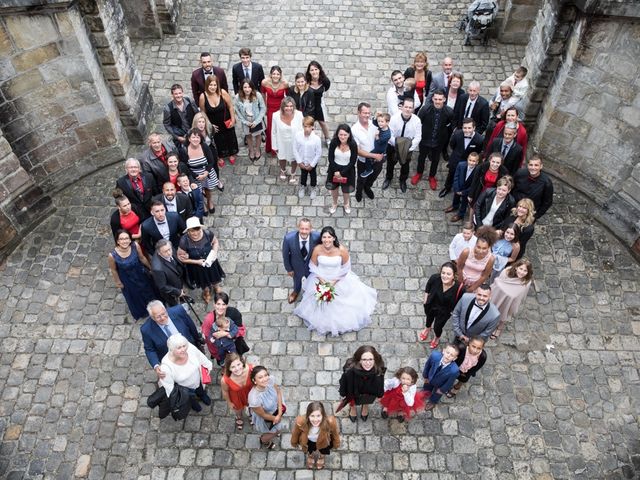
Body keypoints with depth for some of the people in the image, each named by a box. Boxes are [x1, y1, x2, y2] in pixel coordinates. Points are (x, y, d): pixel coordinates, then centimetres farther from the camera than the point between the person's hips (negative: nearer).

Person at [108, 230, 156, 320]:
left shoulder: (135, 246, -32)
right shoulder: (112, 255, -36)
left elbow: (142, 258, -11)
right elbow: (114, 270, -16)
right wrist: (117, 282, -1)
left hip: (140, 274, 2)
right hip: (127, 280, -2)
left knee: (147, 290, 29)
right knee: (134, 296, 28)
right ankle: (139, 312, 62)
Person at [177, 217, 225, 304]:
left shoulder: (207, 233, -29)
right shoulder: (184, 241, -34)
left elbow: (215, 242, -7)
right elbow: (181, 257, -20)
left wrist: (214, 252, -24)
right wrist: (197, 261, -25)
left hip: (210, 262, 2)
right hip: (196, 267, -1)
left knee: (215, 279, 31)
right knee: (204, 283, 28)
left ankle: (216, 287, 68)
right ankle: (206, 293, 64)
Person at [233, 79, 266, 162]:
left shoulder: (258, 95, -26)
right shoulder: (237, 97, -23)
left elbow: (263, 108, -17)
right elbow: (236, 111, -12)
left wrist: (256, 121, -19)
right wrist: (245, 121, -13)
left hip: (257, 121, -1)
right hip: (246, 122, 1)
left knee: (258, 135, 23)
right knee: (248, 135, 24)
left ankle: (257, 150, 50)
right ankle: (251, 150, 50)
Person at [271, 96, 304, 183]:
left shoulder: (299, 115, -28)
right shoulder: (276, 116, -27)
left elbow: (302, 130, -14)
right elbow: (274, 132, -13)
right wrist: (274, 146, -4)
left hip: (294, 143, 0)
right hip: (282, 143, 0)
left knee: (294, 159, 26)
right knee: (282, 158, 29)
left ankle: (293, 174, 59)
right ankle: (283, 171, 64)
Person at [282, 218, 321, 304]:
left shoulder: (317, 237, -37)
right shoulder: (289, 238, -37)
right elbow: (285, 254, -18)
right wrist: (288, 269, -5)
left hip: (311, 265, 0)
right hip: (297, 266, 0)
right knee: (297, 280, 33)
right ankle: (296, 291, 69)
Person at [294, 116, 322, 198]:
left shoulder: (316, 138, -30)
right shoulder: (298, 135, -24)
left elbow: (319, 153, -19)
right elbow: (295, 150, -11)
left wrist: (312, 165, -13)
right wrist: (299, 162, -10)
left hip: (312, 162, -2)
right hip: (302, 162, 2)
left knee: (313, 175, 26)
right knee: (303, 174, 28)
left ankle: (313, 188, 54)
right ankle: (303, 186, 57)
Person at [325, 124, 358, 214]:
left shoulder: (353, 144, -24)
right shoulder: (334, 142, -22)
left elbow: (353, 161, -17)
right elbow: (330, 158, -12)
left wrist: (342, 173, -18)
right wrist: (335, 171, -17)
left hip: (347, 170, -1)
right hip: (335, 169, 1)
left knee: (346, 190, 18)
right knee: (333, 188, 22)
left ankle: (346, 204, 52)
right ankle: (334, 204, 52)